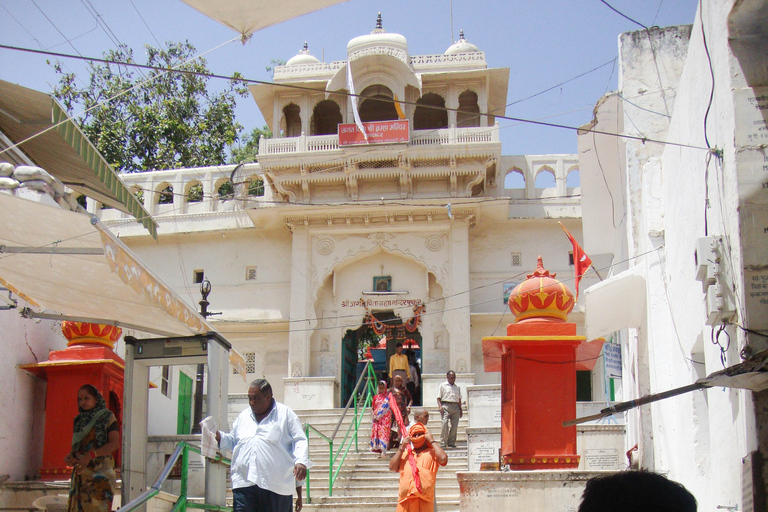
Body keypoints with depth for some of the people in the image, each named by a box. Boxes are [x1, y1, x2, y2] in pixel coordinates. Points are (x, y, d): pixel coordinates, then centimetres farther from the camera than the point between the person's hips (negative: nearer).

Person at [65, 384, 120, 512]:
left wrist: (90, 455, -19)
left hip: (100, 471, -5)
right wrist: (69, 456, -2)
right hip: (80, 472, 5)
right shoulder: (79, 420, 18)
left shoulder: (107, 417, 1)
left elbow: (114, 443, -9)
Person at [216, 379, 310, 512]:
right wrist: (219, 437, 7)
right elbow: (233, 441, 28)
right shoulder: (243, 416, 20)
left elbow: (300, 441, 2)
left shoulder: (286, 414, 6)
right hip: (243, 482, 3)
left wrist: (301, 462, -15)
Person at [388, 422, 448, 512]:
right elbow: (392, 467, 11)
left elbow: (443, 459, -9)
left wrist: (432, 441, 1)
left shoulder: (432, 453, 12)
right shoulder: (405, 453, 22)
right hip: (406, 498, 2)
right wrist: (401, 447, 7)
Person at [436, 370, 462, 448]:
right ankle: (443, 442, -14)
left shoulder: (457, 387, 21)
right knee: (444, 423, -15)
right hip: (446, 406, -4)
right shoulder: (442, 386, 8)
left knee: (454, 425, -1)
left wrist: (460, 409, 17)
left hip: (455, 407, 4)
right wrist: (440, 406, -11)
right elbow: (439, 398, 3)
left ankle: (451, 442, 7)